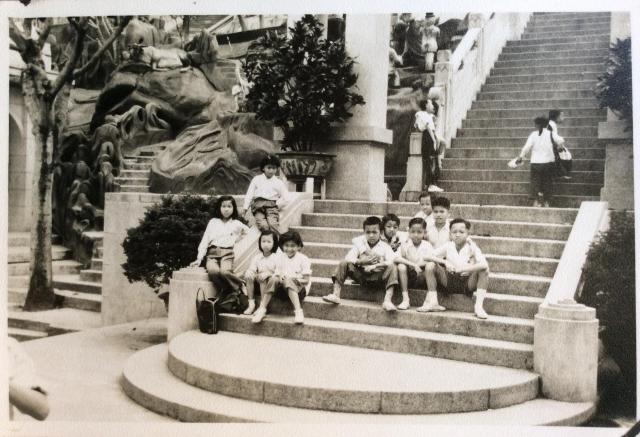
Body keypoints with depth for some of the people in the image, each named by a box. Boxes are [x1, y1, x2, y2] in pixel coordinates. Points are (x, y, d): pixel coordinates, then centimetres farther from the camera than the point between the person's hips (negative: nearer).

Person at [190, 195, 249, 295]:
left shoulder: (236, 224, 16)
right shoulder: (213, 222, 18)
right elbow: (204, 241, 13)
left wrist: (238, 238, 10)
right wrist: (199, 258, 4)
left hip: (227, 253, -1)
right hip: (212, 253, 1)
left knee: (224, 272, -36)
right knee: (213, 271, -35)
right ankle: (222, 293, -16)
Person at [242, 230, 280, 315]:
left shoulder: (277, 257, -4)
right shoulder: (257, 257, 9)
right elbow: (252, 269, 1)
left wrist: (268, 273, -29)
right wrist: (249, 272, -23)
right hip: (258, 284, 4)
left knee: (263, 277, -34)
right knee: (248, 274, -22)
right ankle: (251, 304, -19)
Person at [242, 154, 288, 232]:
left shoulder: (279, 183, 17)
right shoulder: (256, 179, 20)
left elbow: (284, 198, 12)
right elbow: (249, 194, 14)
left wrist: (276, 204, -4)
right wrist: (246, 208, 3)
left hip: (272, 205, -1)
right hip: (258, 202, 1)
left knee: (272, 223, -30)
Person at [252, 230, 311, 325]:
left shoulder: (303, 259, 0)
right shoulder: (280, 258, 11)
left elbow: (306, 280, -3)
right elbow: (276, 274, 7)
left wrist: (296, 279, -20)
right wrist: (279, 278, -16)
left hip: (298, 289, -3)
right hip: (282, 290, 3)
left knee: (288, 281, -35)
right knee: (273, 279, -28)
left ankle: (298, 311, -44)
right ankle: (262, 309, -29)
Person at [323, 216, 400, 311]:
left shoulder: (385, 247, 0)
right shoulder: (359, 244, 6)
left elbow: (391, 261, -19)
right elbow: (348, 258, -5)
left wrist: (373, 267, -25)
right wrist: (362, 261, -21)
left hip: (376, 276, -2)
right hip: (360, 274, 2)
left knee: (392, 267, -28)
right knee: (344, 263, -17)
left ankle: (387, 301, -40)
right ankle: (335, 295, -24)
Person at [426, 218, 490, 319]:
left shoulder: (472, 247, -6)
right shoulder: (447, 246, 0)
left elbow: (484, 264, -24)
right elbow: (428, 256, -8)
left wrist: (462, 269, -31)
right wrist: (444, 261, -24)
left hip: (467, 283, -2)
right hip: (449, 282, 2)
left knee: (483, 270, -26)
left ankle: (479, 306, -29)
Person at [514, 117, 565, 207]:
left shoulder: (533, 134, -4)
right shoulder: (551, 133, 0)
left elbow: (527, 147, -9)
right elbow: (561, 141, -10)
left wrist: (520, 157, 2)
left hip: (536, 162, -1)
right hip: (549, 162, 2)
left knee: (536, 182, 7)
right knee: (547, 182, 12)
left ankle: (536, 201, -4)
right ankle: (546, 202, 13)